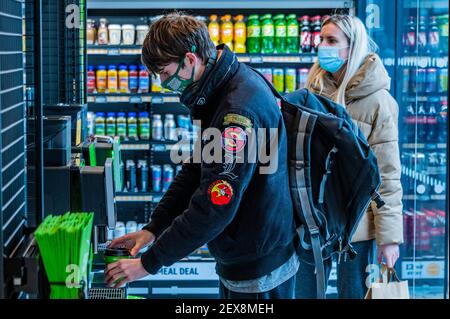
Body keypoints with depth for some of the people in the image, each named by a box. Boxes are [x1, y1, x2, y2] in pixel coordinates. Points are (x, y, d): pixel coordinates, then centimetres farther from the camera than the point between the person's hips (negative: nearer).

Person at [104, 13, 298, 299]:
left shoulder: (240, 108, -28)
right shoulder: (217, 94, 5)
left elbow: (215, 206, -29)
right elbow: (195, 170, 12)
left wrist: (149, 262, -23)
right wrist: (154, 228, 3)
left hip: (261, 274, -9)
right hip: (238, 260, 9)